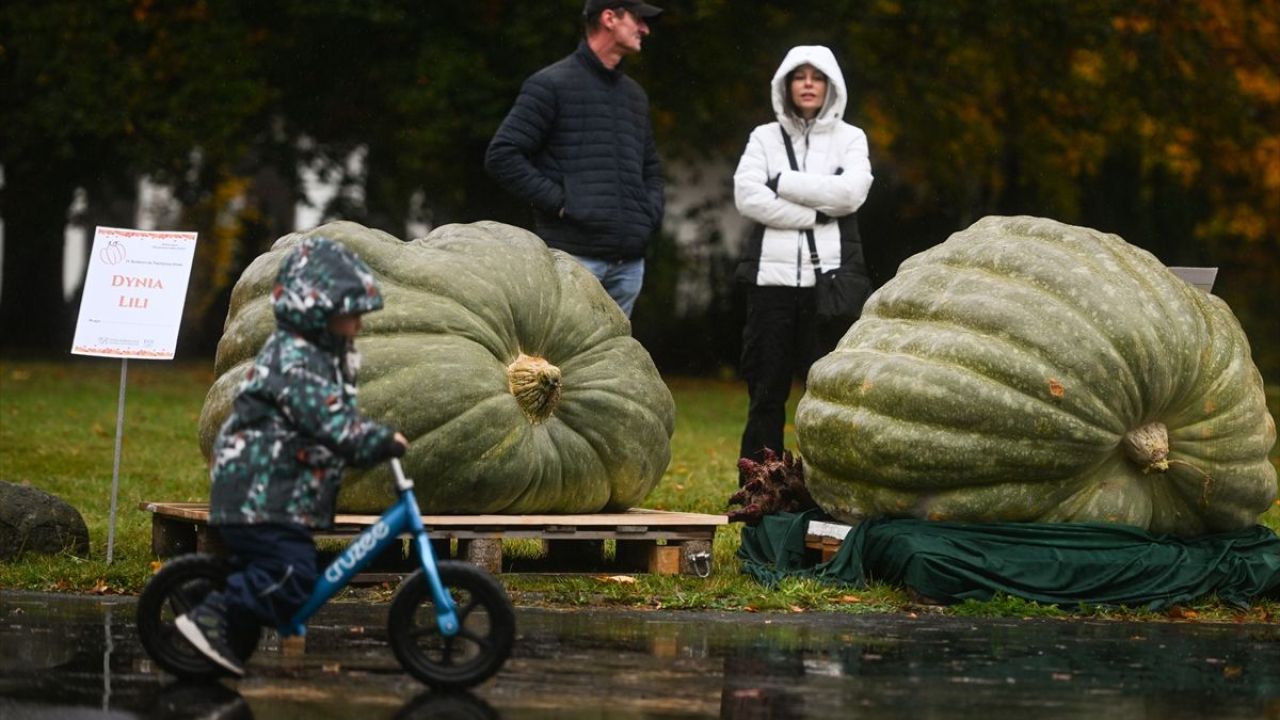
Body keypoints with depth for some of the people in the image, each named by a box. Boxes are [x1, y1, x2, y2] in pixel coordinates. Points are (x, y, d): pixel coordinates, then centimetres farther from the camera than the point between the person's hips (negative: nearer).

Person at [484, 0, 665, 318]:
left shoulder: (634, 95, 21)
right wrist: (558, 201, -12)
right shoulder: (551, 85, -1)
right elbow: (502, 155, -7)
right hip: (575, 256, -7)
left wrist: (651, 214, 14)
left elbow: (651, 168, 34)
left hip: (629, 261, 7)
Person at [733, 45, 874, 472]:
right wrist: (812, 215, -10)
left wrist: (783, 183, -6)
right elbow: (746, 196, -3)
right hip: (772, 276, 1)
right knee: (766, 389, 0)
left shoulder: (849, 138, 12)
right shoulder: (765, 137, 13)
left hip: (830, 276, -1)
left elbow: (850, 192, -7)